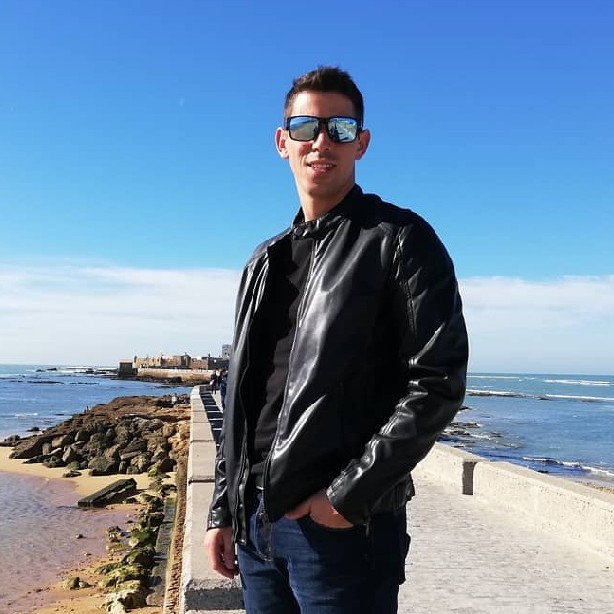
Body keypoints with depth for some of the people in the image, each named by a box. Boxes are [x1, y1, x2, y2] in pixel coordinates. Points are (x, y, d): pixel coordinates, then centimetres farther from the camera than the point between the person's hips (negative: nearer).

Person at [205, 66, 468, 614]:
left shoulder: (400, 241, -6)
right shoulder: (268, 261, 13)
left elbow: (438, 382, -13)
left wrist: (350, 496, -15)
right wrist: (223, 511, 12)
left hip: (345, 525, -6)